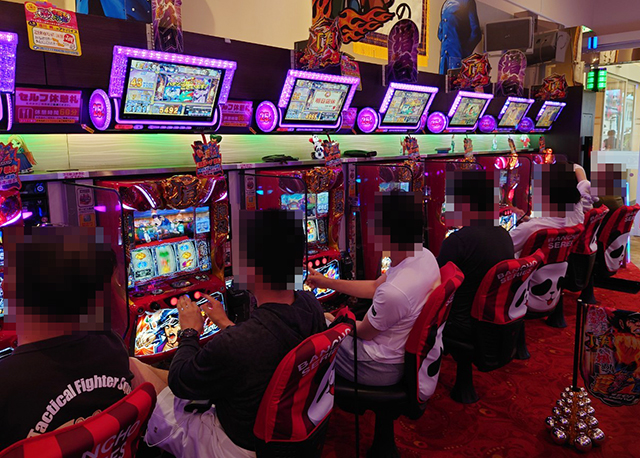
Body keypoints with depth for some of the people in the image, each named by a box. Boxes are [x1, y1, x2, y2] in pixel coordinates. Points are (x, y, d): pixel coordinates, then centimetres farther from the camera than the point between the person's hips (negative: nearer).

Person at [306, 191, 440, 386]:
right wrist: (328, 282, 6)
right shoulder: (426, 256, -10)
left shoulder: (394, 292, -37)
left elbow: (364, 333, -17)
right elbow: (375, 287, 3)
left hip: (384, 369, -8)